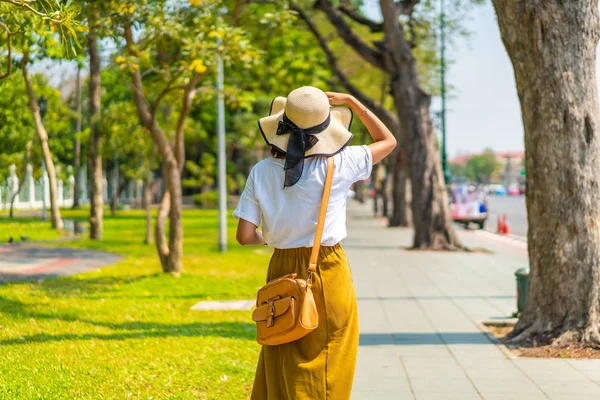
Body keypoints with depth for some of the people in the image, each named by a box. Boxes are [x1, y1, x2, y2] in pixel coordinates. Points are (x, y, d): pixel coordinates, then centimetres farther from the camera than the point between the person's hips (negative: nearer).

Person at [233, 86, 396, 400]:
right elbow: (388, 141, 4)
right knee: (326, 372, 8)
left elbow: (245, 236, -6)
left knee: (281, 371, 15)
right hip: (329, 274, -2)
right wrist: (353, 102, 6)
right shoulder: (338, 165, -12)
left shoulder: (261, 173, -7)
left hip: (283, 274, 3)